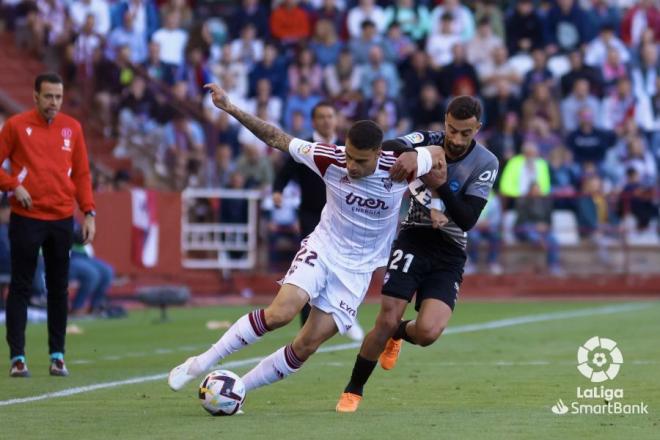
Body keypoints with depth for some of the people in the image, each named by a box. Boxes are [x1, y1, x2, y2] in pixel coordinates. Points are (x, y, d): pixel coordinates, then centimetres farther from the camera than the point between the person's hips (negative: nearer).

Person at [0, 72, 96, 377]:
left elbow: (82, 174, 9)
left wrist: (89, 213, 3)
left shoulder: (72, 128, 8)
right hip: (26, 218, -3)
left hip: (62, 220, 3)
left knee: (59, 289, 6)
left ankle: (58, 355, 13)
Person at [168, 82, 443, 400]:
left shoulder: (398, 168, -18)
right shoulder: (330, 159, -17)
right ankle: (200, 364, -13)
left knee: (306, 347, -6)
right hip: (322, 249, -1)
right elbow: (278, 139, -8)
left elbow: (438, 152, 2)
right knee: (280, 313, -26)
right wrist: (229, 108, -12)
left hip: (357, 269, 1)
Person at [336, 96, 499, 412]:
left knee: (428, 332, -17)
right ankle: (353, 392, 8)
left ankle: (398, 334, 22)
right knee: (386, 321, -13)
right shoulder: (426, 142, -10)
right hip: (414, 240, 0)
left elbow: (467, 220, -16)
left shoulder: (485, 164, -9)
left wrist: (442, 185, -29)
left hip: (449, 254, 1)